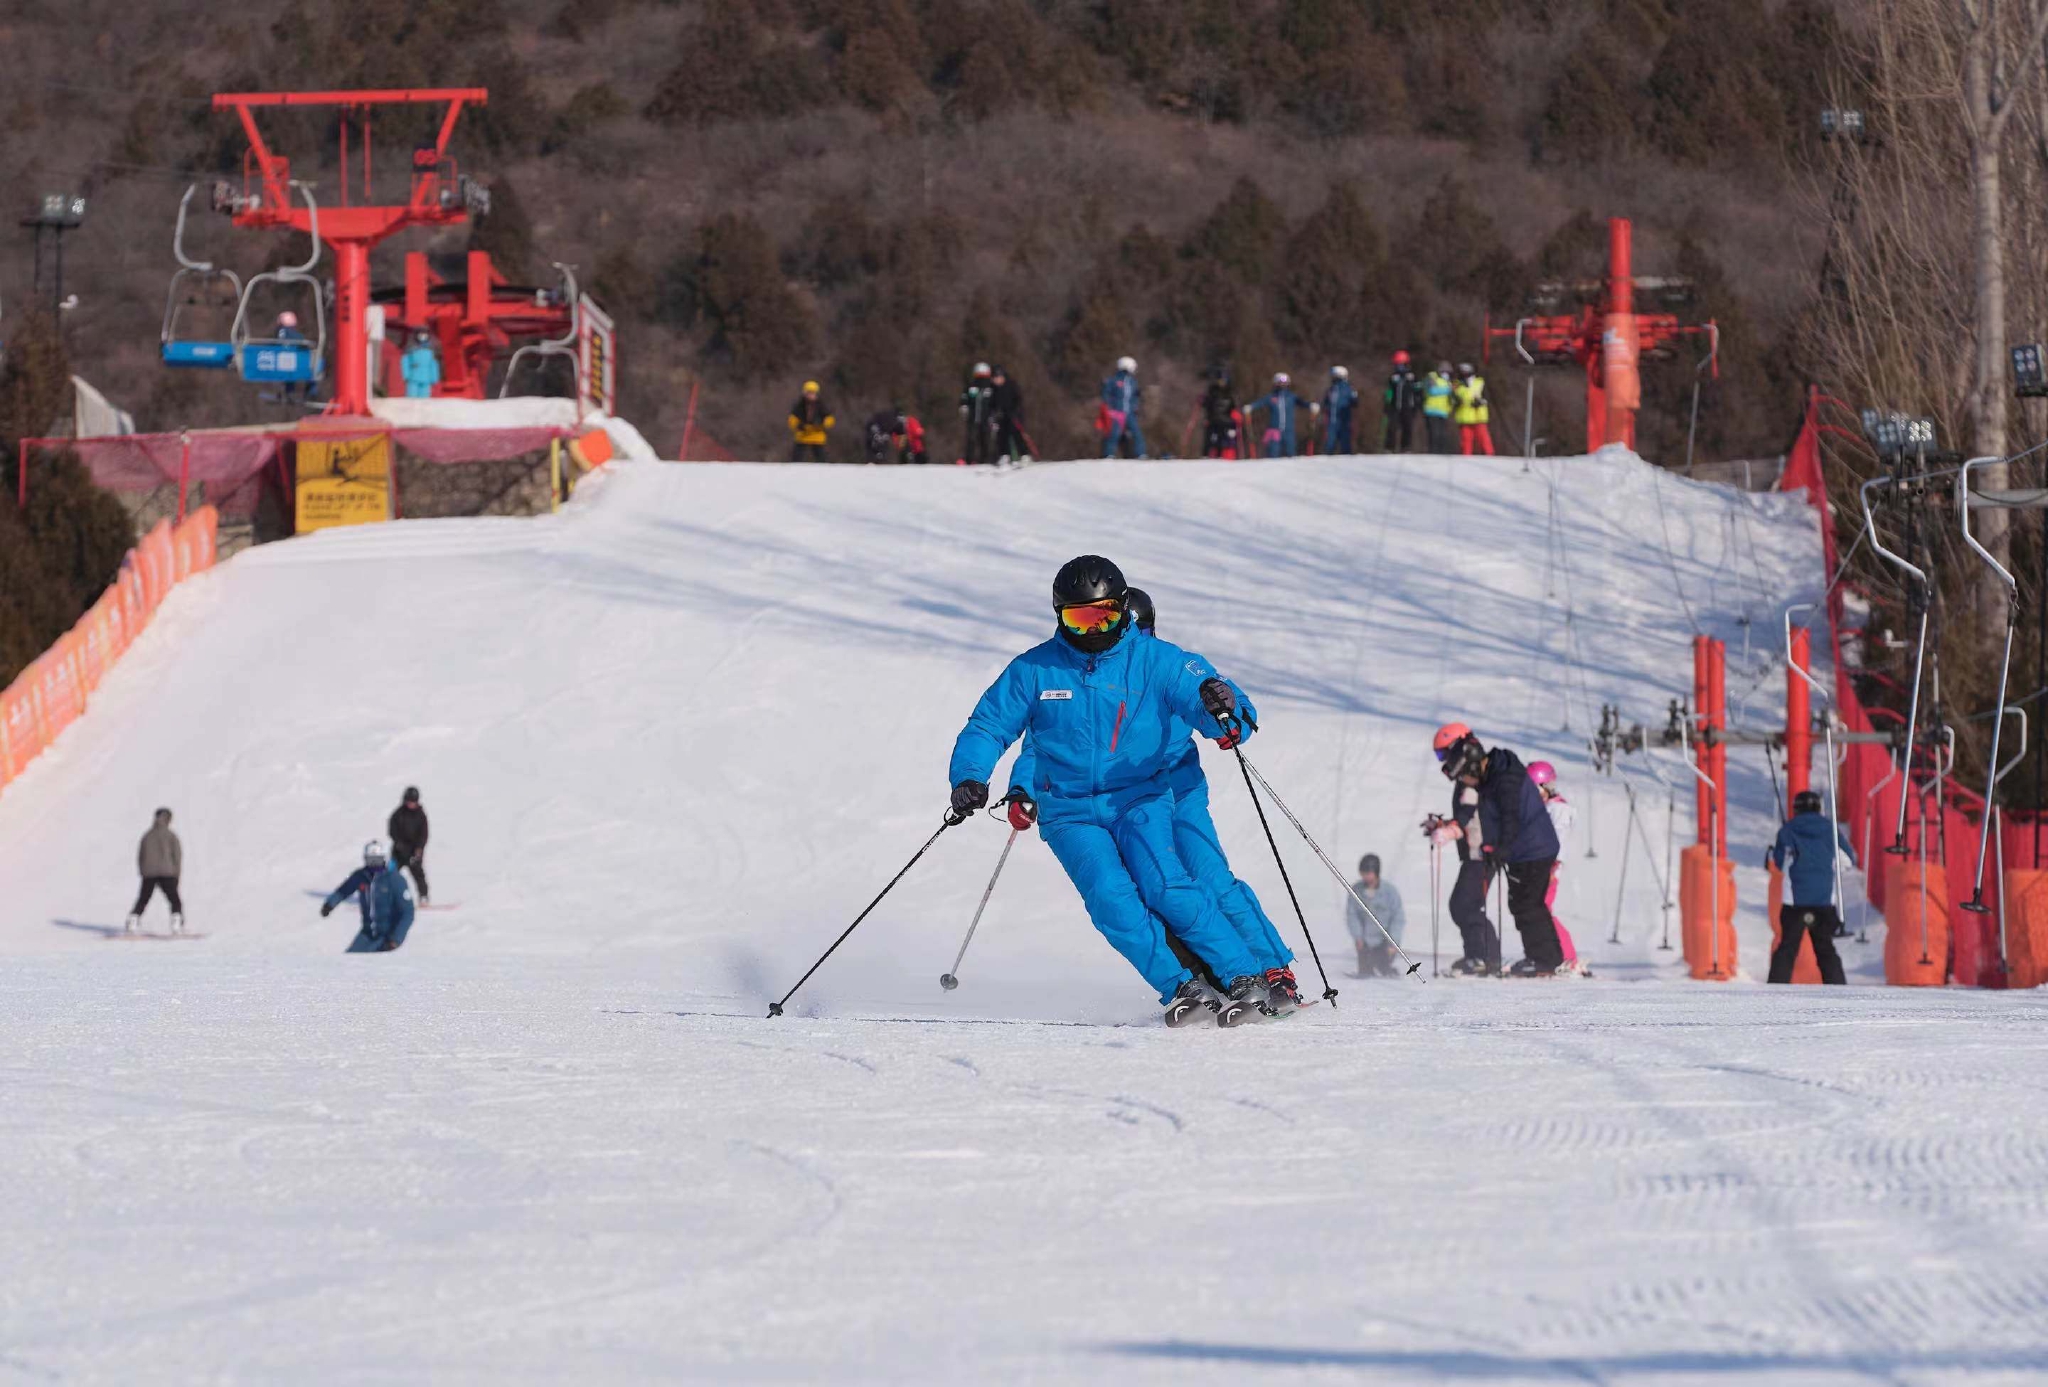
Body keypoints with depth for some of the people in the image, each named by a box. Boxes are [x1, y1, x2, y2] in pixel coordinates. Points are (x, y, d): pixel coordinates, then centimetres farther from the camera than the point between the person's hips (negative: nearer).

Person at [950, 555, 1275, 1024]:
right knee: (1110, 896, -24)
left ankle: (1246, 978, -20)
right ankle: (1179, 989, -22)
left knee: (1164, 887, -24)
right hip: (1070, 813, 1)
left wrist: (1223, 707, -34)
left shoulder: (1155, 661, -3)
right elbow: (987, 728, 8)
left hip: (1140, 798, -1)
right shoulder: (1034, 670, 1)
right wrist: (969, 778, -11)